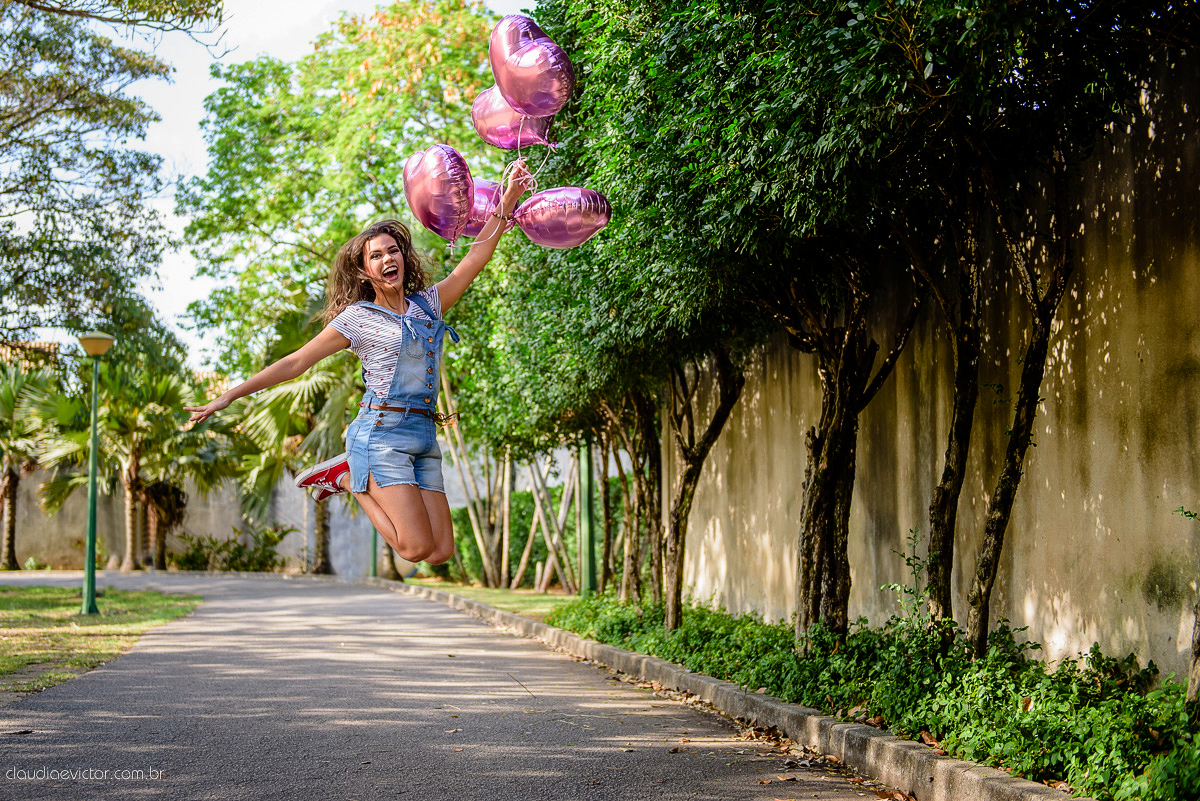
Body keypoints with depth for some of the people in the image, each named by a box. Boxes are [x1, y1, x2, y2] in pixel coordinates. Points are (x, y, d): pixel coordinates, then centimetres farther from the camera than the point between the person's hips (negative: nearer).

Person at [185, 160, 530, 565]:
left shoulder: (428, 304, 14)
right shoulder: (357, 318, 1)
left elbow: (476, 258, 11)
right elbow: (296, 362, 2)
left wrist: (508, 201, 2)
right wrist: (227, 398, 0)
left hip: (424, 438, 6)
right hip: (382, 434, -6)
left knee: (441, 551, -1)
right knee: (417, 547, -16)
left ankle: (351, 476, 16)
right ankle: (350, 477, 9)